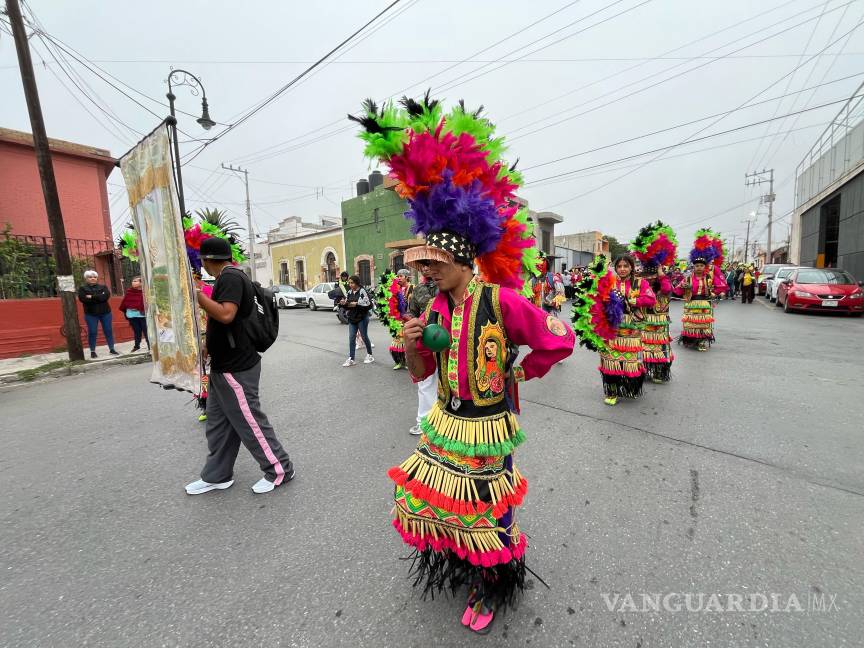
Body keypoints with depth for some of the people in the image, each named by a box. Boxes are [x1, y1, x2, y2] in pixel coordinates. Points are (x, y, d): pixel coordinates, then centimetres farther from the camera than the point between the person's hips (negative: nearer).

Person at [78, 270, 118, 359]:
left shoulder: (103, 287, 8)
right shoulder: (82, 288, 4)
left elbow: (106, 296, -11)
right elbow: (83, 299, -13)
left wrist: (92, 297, -13)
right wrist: (99, 298, -13)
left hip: (105, 312, 1)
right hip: (90, 314, -1)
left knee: (108, 331, 3)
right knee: (92, 332, 1)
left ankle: (112, 349, 10)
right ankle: (92, 351, 10)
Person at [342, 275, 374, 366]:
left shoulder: (362, 291, -12)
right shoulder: (349, 292, 7)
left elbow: (369, 304, -16)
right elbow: (347, 305, 15)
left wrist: (356, 304, -19)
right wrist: (344, 303, -8)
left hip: (362, 318, -5)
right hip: (352, 318, 6)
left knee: (364, 337, 7)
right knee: (351, 338, 2)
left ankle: (369, 355, 27)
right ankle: (351, 359, 5)